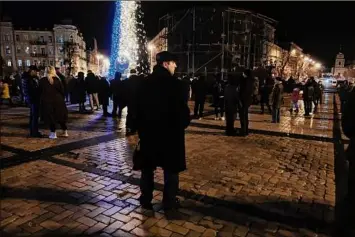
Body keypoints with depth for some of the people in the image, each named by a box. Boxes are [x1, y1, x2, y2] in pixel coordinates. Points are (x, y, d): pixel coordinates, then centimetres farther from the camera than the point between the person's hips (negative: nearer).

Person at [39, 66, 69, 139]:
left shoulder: (42, 80, -3)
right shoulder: (57, 79, -2)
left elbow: (40, 91, 3)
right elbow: (62, 90, -1)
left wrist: (42, 99, 15)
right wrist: (62, 99, 11)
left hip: (47, 101, -1)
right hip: (58, 101, 2)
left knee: (50, 117, 6)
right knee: (61, 116, 12)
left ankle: (53, 133, 6)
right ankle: (65, 132, 16)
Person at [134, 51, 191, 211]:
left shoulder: (145, 83, 4)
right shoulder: (175, 84, -13)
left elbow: (138, 107, 6)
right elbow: (183, 109, -14)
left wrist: (140, 126, 15)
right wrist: (183, 124, 4)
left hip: (148, 131, 5)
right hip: (171, 132, -4)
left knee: (147, 167, 15)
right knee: (171, 168, 8)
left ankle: (146, 199, 25)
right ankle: (169, 203, 17)